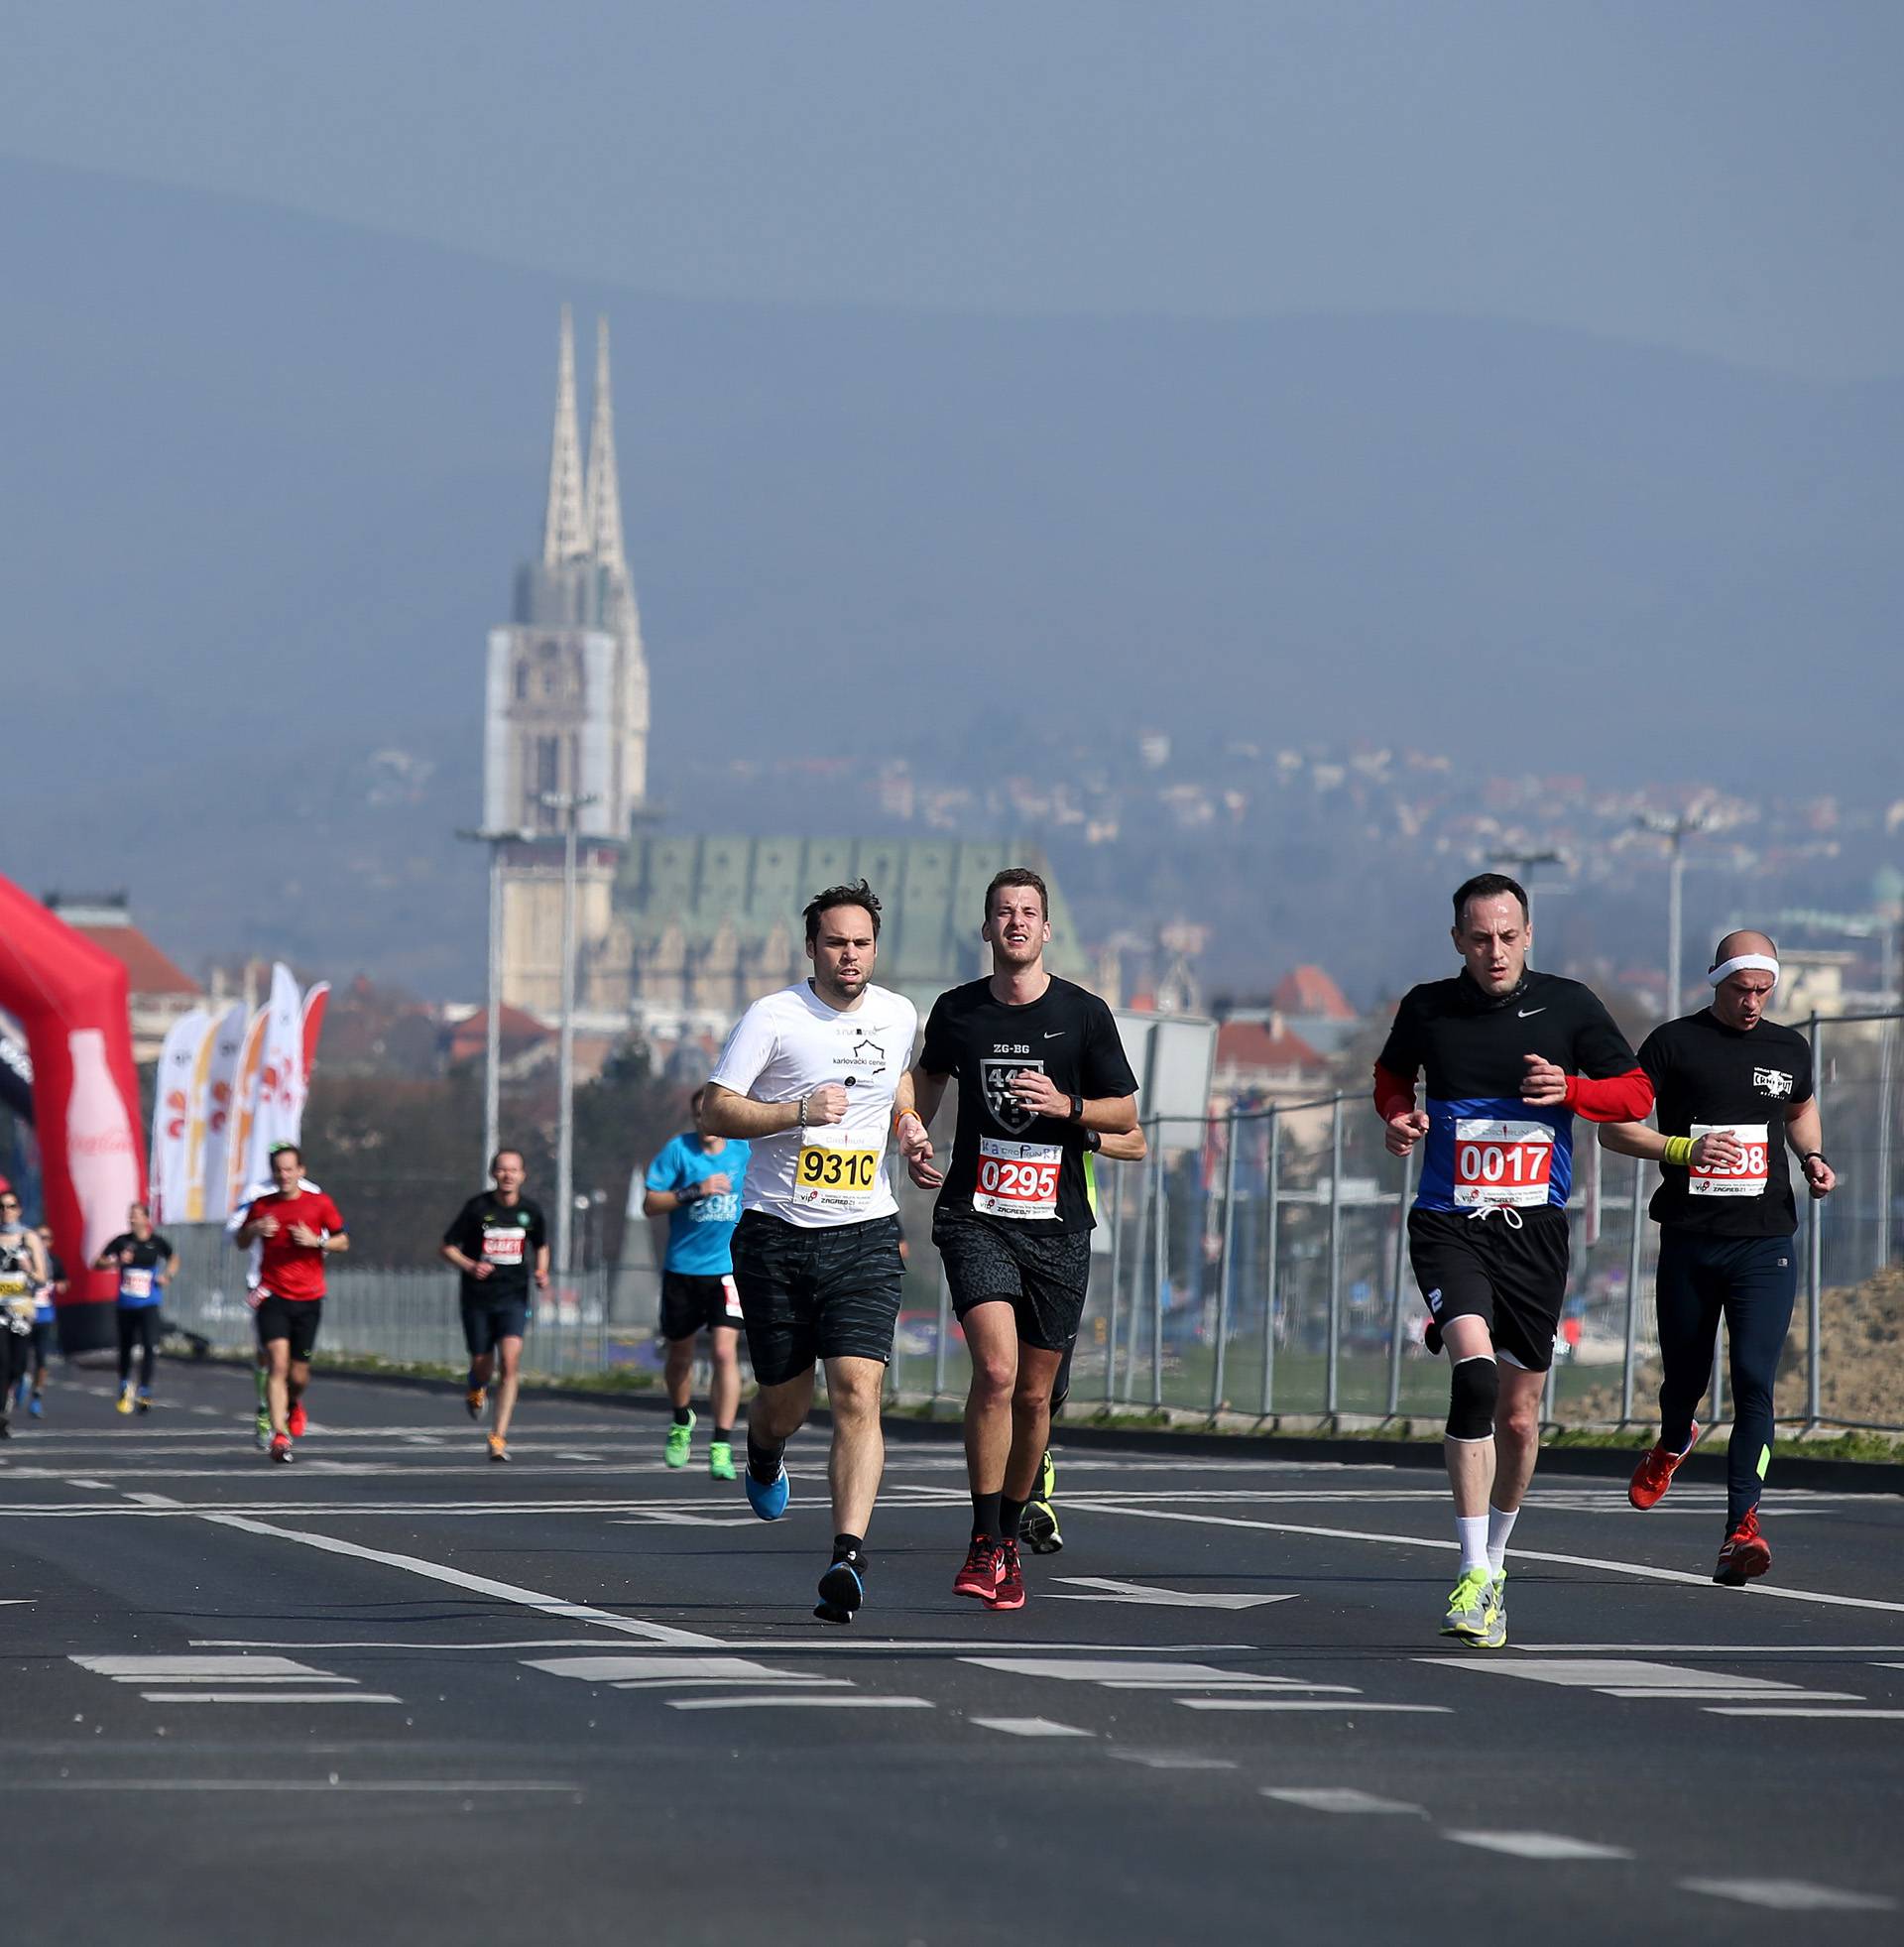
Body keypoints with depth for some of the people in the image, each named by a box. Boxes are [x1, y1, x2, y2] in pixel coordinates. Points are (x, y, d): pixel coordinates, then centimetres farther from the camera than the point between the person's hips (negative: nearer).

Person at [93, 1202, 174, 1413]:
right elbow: (97, 1264, 2)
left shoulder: (157, 1242, 1)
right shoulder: (122, 1241, -1)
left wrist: (167, 1276, 5)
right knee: (125, 1348, 13)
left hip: (149, 1304, -1)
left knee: (150, 1346, -17)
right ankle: (124, 1386, 37)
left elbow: (172, 1258, 22)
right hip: (126, 1305, 1)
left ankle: (144, 1392, -11)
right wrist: (116, 1262, -15)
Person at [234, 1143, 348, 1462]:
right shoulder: (261, 1205, 5)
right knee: (278, 1362, -17)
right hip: (272, 1296, 0)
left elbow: (343, 1241, 7)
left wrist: (316, 1241, -12)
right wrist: (255, 1229, -6)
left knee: (299, 1373, 6)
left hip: (308, 1298, 0)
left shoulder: (319, 1203, 2)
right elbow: (241, 1243, 16)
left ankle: (293, 1404, 43)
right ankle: (279, 1435, -19)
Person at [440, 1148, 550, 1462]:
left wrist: (541, 1272, 3)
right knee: (482, 1364, 7)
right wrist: (470, 1266, -18)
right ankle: (476, 1390, 48)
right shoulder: (477, 1208, -6)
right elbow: (447, 1247, -1)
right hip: (477, 1298, 0)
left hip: (514, 1297, 0)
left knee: (510, 1361, -17)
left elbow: (541, 1245, 22)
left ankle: (499, 1437, -14)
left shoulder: (531, 1211, 2)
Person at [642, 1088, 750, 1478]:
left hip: (728, 1268, 0)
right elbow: (649, 1204, -8)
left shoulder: (745, 1152, 2)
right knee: (680, 1355, 13)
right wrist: (694, 1192, -20)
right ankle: (682, 1422, 42)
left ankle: (722, 1447, -15)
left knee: (724, 1351, -15)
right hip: (682, 1268, 0)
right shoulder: (679, 1150, -4)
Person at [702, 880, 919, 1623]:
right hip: (776, 1234, -1)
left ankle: (848, 1556, -20)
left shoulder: (899, 1015, 7)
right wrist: (800, 1111, -22)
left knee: (857, 1393, -16)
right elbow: (714, 1112, -10)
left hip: (864, 1235, 2)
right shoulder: (774, 1017, -7)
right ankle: (764, 1453, 48)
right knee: (785, 1401, 10)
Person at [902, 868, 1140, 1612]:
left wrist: (1067, 1105, -12)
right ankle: (984, 1544, -13)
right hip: (975, 1216, -1)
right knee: (996, 1370, -19)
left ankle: (1011, 1538, 26)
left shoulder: (1084, 1014, 0)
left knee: (1033, 1393, 8)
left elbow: (1125, 1114, 6)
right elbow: (925, 1083, 23)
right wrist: (913, 1141, 4)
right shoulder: (956, 1011, 4)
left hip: (1057, 1223, 1)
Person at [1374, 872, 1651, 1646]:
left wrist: (1569, 1088, -14)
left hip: (1535, 1229, 2)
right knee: (1475, 1372, -25)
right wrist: (1399, 1116, 0)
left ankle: (1494, 1558, 33)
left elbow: (1638, 1094, 5)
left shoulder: (1568, 1006, 0)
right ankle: (1475, 1575, -24)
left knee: (1518, 1418, 8)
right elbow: (1391, 1072, 22)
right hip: (1450, 1226, -2)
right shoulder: (1426, 1008, 2)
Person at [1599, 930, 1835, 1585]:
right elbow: (1613, 1128, -2)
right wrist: (1684, 1149, -17)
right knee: (1683, 1379, 11)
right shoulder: (1673, 1043, -1)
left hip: (1765, 1243, 1)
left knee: (1754, 1380, -14)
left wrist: (1813, 1159, 10)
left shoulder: (1789, 1048, 10)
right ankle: (1673, 1444, 49)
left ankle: (1741, 1528, -17)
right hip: (1688, 1242, -1)